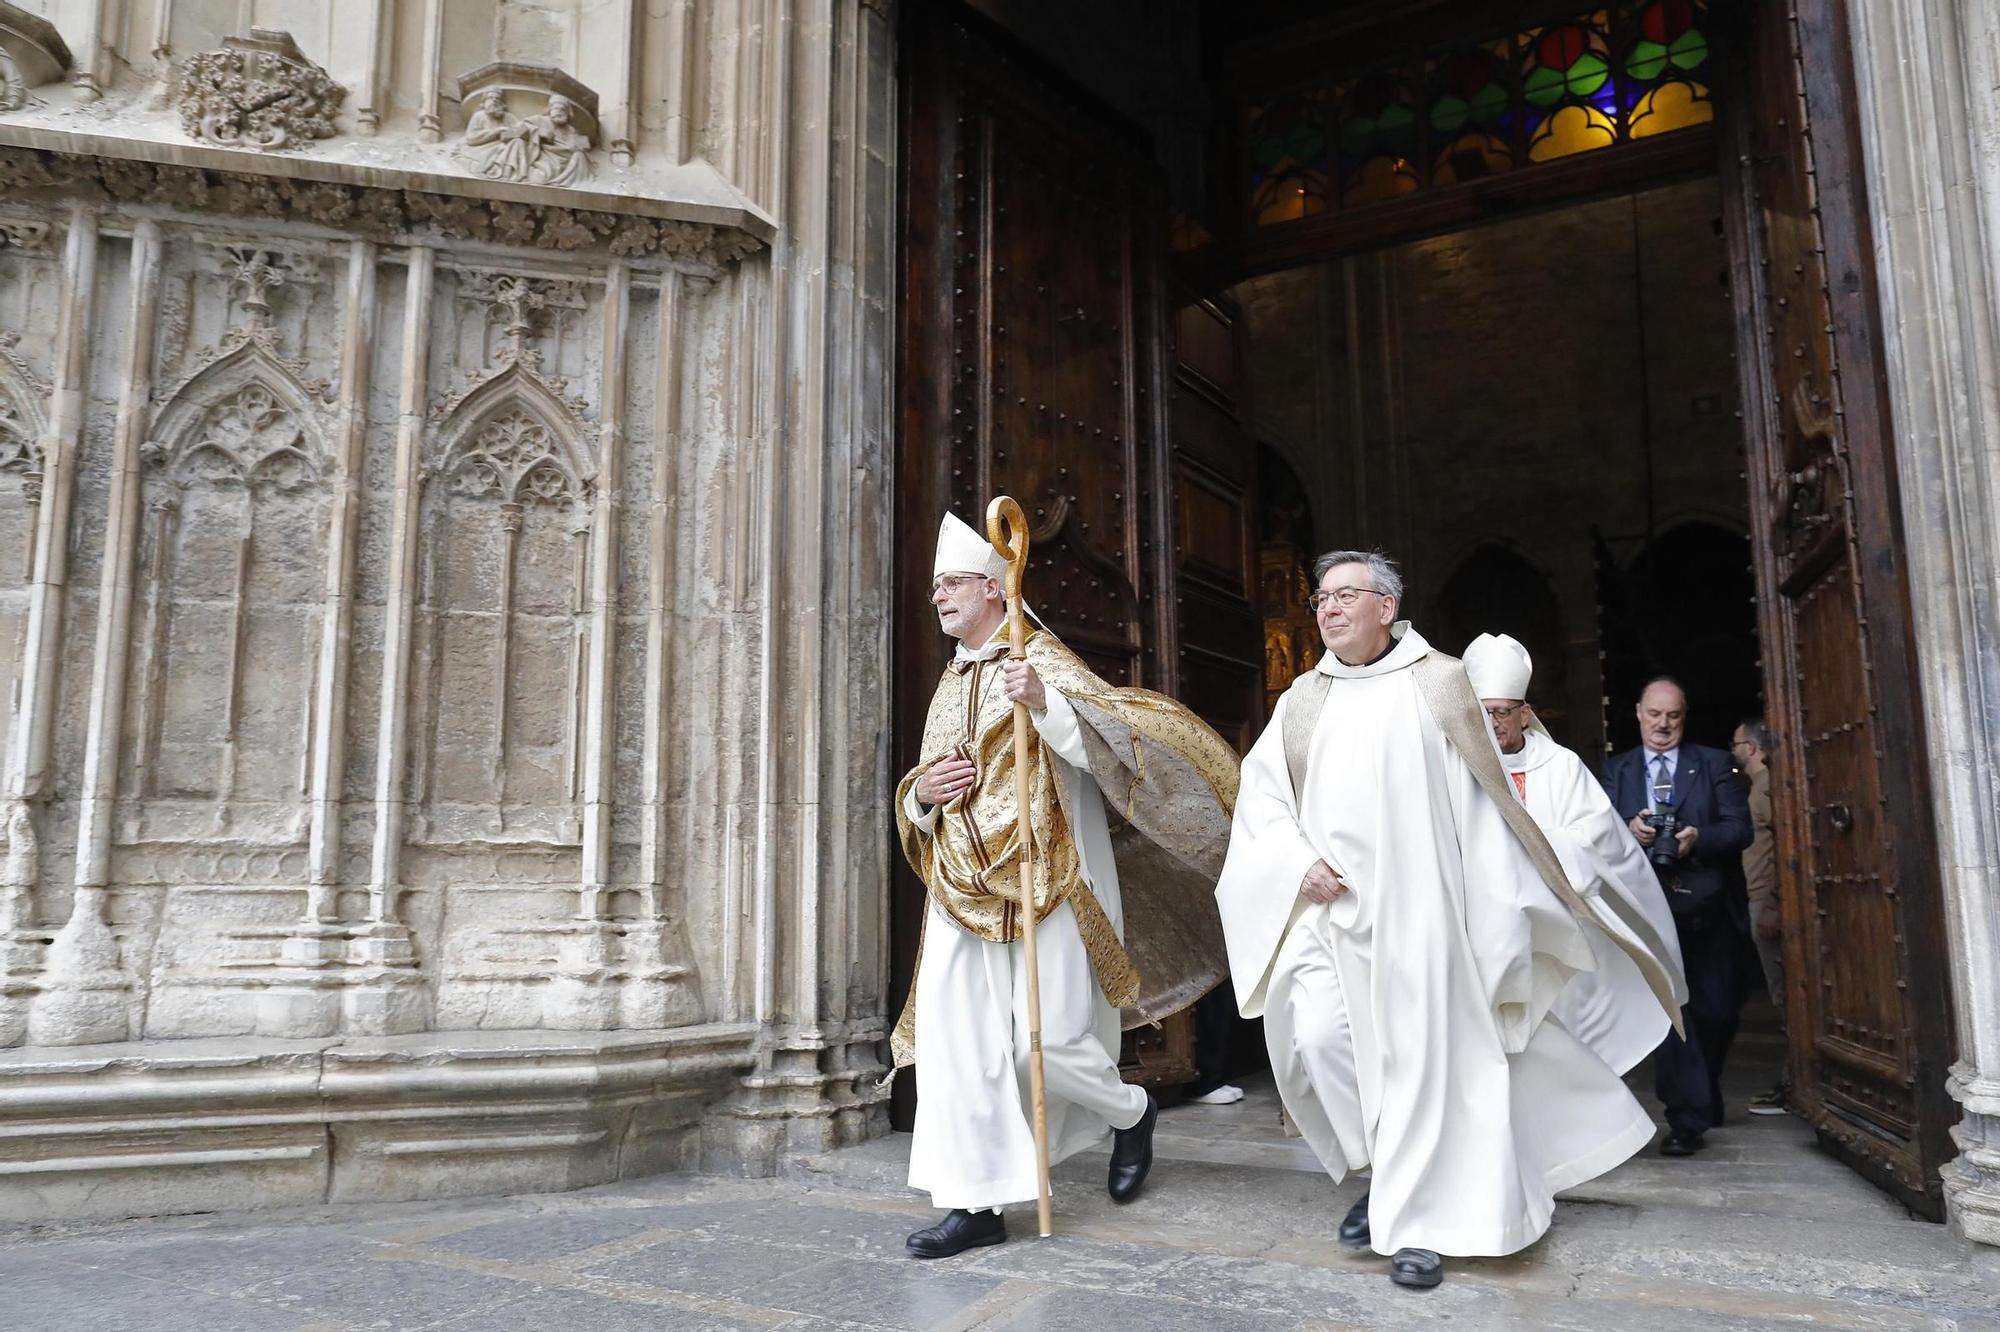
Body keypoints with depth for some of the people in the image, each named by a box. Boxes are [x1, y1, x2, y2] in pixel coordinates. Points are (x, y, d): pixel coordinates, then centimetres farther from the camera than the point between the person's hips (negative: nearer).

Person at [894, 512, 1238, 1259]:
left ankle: (1131, 1111, 26)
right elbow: (921, 796, 25)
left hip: (1043, 884, -6)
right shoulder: (951, 682, 18)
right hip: (963, 890, 6)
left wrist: (1047, 702, -32)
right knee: (955, 1041, -3)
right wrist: (921, 792, 2)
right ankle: (977, 1202, 5)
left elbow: (1107, 741, -16)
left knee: (1049, 1041, -5)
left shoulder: (1041, 659, -2)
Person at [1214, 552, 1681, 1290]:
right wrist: (1299, 863, -8)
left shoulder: (1437, 683, 2)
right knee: (1318, 1039, -7)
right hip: (1328, 904, 3)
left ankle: (1418, 1221, 10)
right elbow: (1261, 795, 10)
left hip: (1413, 903, -3)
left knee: (1419, 1056, -2)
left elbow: (1487, 800, 2)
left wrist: (1495, 912, -1)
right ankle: (1384, 1173, 16)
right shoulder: (1302, 699, 11)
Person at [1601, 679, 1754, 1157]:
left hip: (1707, 907, 1)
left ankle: (1704, 1092, 38)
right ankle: (1688, 1117, 1)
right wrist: (1628, 829, -21)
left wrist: (1699, 838, -21)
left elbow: (1740, 827, -2)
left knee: (1717, 1012, 10)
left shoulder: (1714, 764, 7)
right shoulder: (1616, 769, 10)